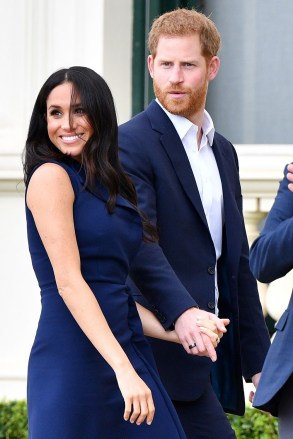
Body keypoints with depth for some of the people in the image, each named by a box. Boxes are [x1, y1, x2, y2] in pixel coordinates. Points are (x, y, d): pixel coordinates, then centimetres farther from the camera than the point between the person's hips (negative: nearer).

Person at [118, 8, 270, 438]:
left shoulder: (223, 152, 19)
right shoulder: (132, 143, -7)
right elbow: (137, 241, -22)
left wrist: (257, 358, 17)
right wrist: (181, 311, -37)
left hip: (213, 356, 8)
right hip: (166, 353, -8)